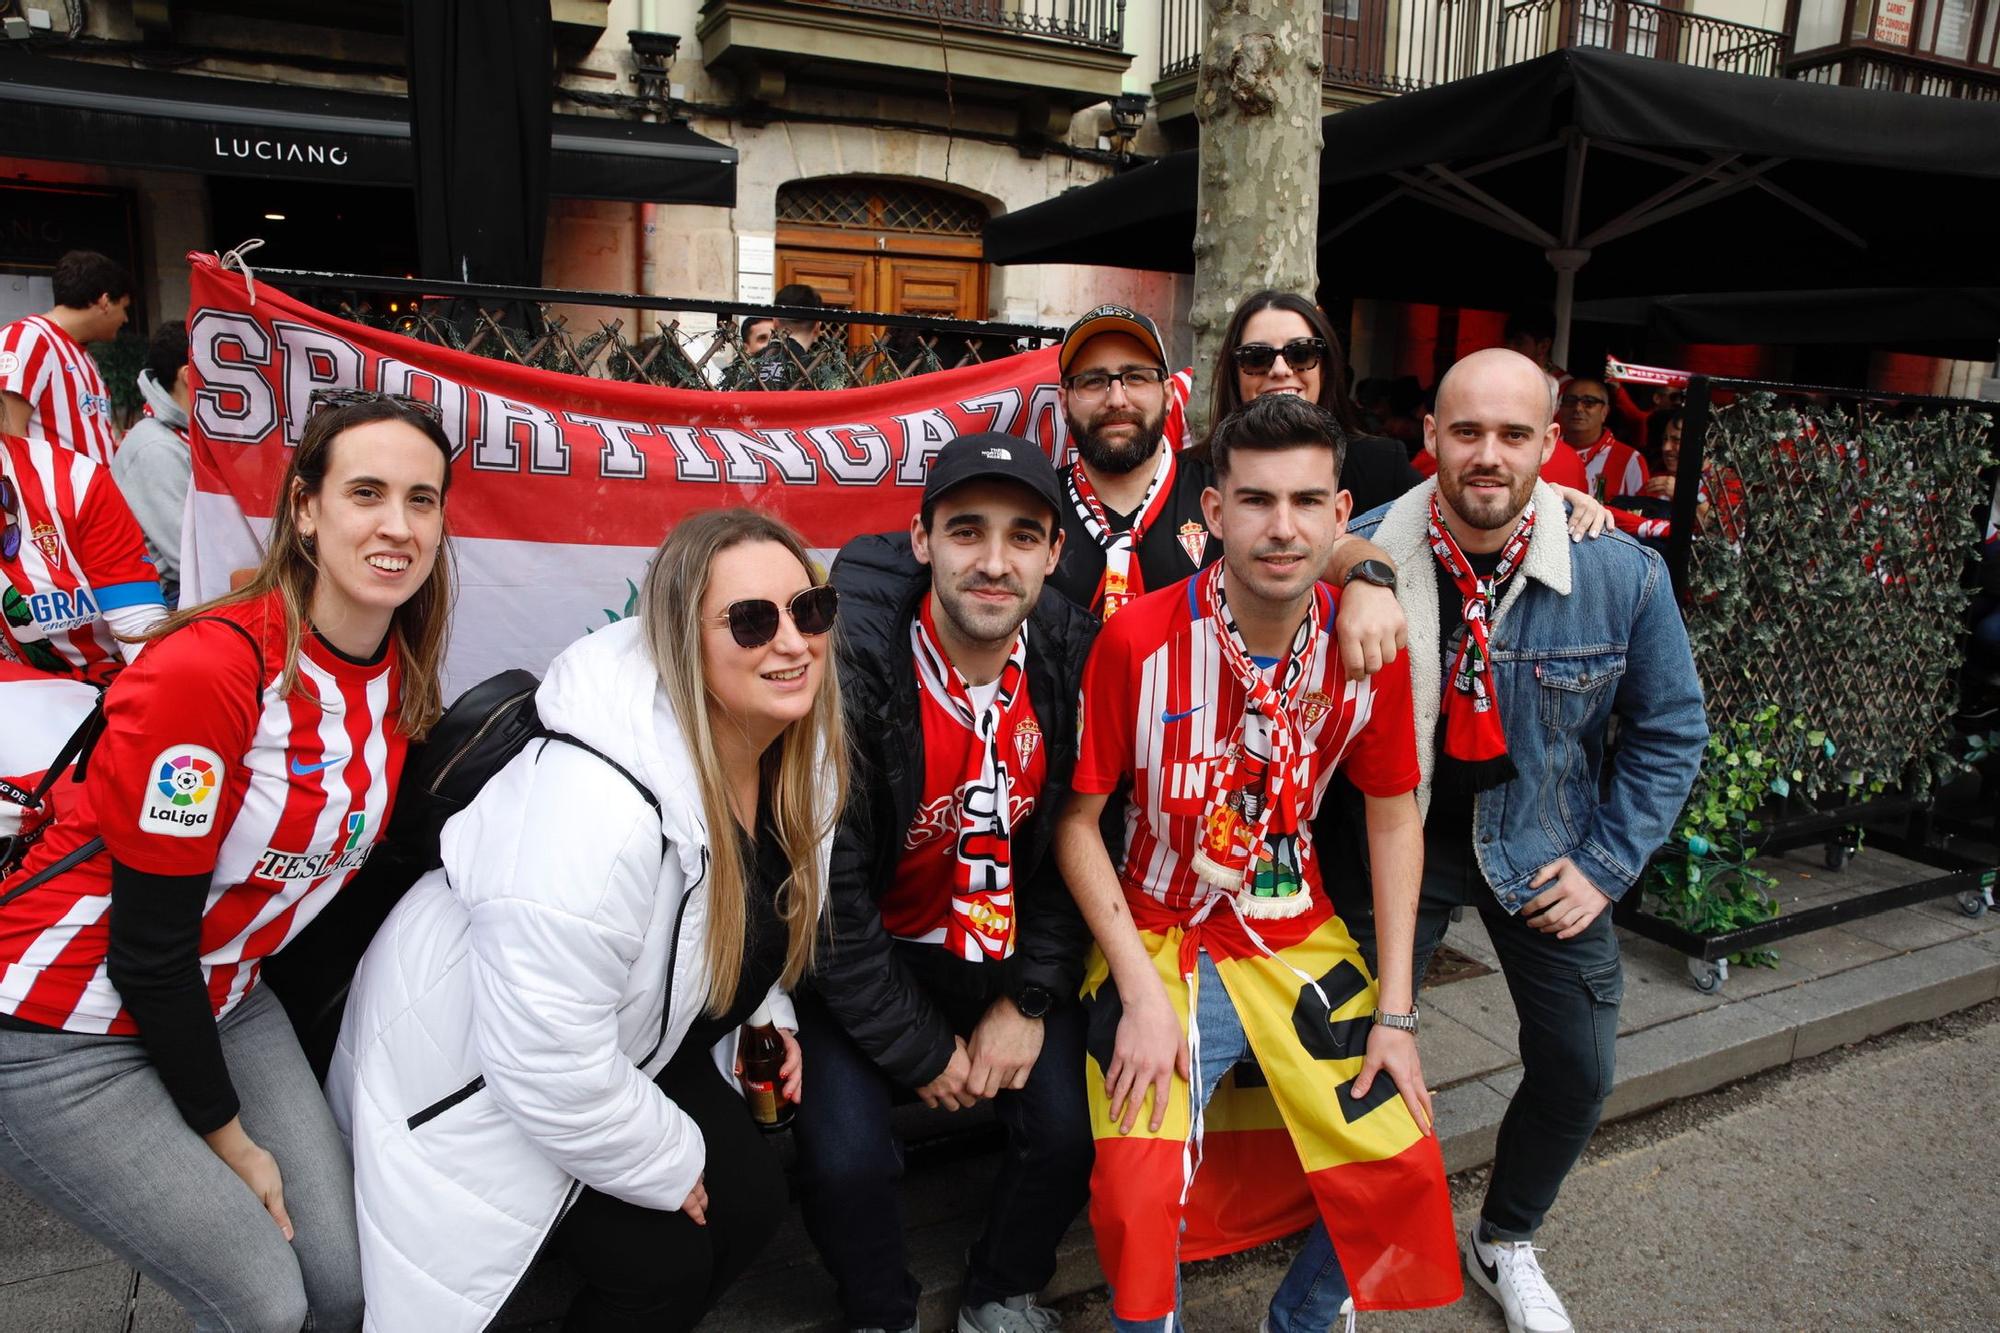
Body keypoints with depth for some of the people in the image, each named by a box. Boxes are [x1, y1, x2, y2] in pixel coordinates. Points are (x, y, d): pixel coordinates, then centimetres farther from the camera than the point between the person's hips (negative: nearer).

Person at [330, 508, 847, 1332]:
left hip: (633, 1046, 8)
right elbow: (549, 1064, -32)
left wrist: (767, 1010, -1)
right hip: (477, 1071, -7)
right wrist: (668, 1161, -17)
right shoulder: (601, 801, -38)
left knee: (752, 1200, 1)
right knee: (661, 1261, -9)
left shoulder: (797, 752, -11)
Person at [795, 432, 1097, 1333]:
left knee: (1069, 1130, -7)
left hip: (1007, 947, 4)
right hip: (864, 954, -3)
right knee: (846, 1157, -17)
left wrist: (1031, 1000, -5)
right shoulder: (853, 666, -25)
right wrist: (918, 1051, -13)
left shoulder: (1075, 656, -11)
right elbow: (828, 891, -19)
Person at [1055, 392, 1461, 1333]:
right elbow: (1077, 820, -10)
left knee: (1403, 1170, -1)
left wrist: (1395, 1008, 1)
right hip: (1158, 941, -3)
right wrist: (1142, 993, -16)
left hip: (1299, 941, 4)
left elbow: (1393, 816, 4)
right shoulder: (1139, 639, -18)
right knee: (1137, 1194, -21)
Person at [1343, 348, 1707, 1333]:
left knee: (1577, 1070, 10)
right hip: (1394, 834, -2)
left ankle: (1504, 1245, 40)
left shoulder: (1623, 573, -14)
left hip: (1541, 845, 2)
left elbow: (1668, 729, -1)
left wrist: (1605, 866, -4)